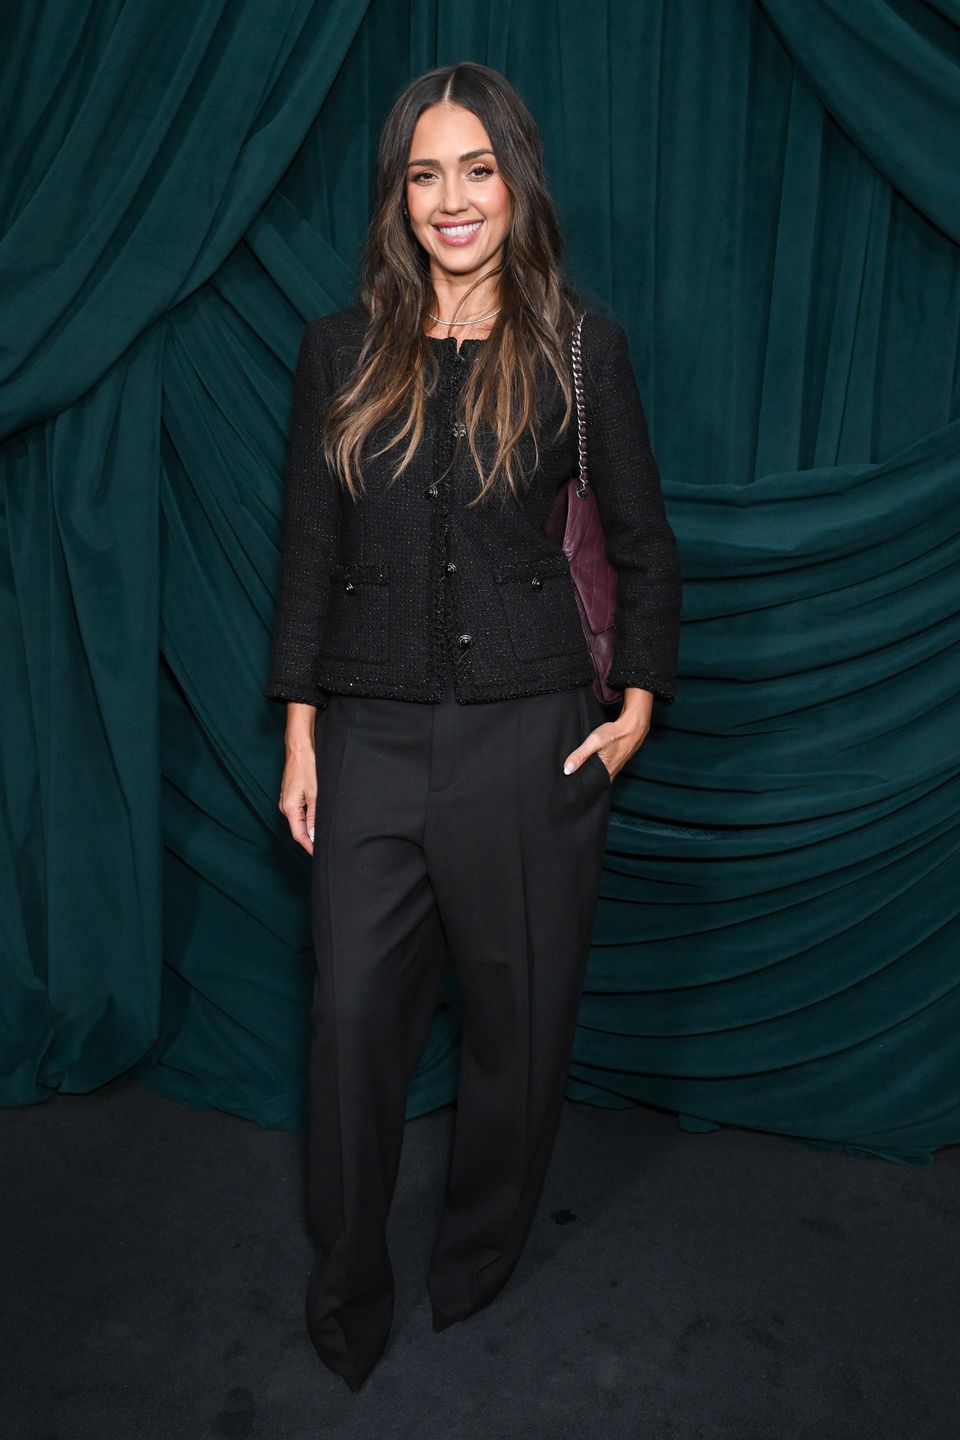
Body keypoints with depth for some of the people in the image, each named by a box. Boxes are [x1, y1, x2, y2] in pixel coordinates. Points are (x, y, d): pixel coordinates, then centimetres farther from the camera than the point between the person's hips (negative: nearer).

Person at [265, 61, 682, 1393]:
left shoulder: (580, 348, 1)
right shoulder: (342, 351, 6)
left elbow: (645, 545, 7)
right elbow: (310, 551, 6)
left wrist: (639, 707, 1)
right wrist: (299, 738, 3)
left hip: (531, 732, -1)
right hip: (374, 734, 1)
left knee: (521, 1010, 11)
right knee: (354, 1011, 5)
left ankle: (480, 1257, 38)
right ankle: (347, 1293, 29)